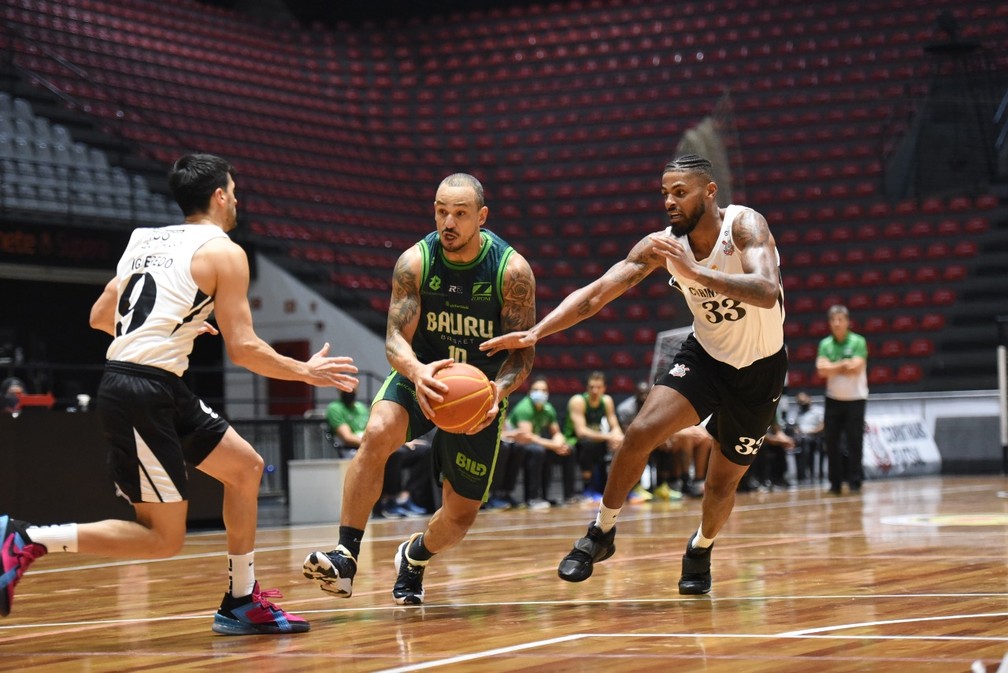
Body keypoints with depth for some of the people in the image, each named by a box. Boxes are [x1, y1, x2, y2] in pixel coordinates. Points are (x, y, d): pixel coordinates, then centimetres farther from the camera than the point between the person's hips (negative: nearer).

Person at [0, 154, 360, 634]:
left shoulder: (146, 239, 17)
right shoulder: (224, 252, -5)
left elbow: (100, 317, 22)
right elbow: (243, 349, -9)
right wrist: (307, 372, 6)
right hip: (143, 391, -9)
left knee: (246, 467, 18)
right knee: (164, 538, -5)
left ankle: (242, 604, 21)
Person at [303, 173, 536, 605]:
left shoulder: (512, 270, -18)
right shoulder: (415, 262, -16)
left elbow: (523, 352, -15)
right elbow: (396, 337, -19)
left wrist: (499, 389, -36)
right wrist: (416, 371, -43)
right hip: (423, 375, 0)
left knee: (461, 514, 4)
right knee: (377, 434, -33)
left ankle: (415, 555, 40)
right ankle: (345, 558, -31)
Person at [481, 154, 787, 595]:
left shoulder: (744, 226, -25)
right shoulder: (663, 245, -14)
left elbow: (767, 292, -42)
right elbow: (594, 294, -16)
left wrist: (694, 271, -49)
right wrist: (535, 333, -29)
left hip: (759, 368, -2)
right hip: (705, 354, 2)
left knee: (724, 480, 5)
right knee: (642, 432, -20)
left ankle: (701, 549, 37)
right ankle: (602, 533, -1)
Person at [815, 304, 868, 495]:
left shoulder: (858, 342, -5)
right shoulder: (825, 344, 4)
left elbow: (856, 367, -17)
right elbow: (822, 370, -8)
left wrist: (833, 368, -8)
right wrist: (844, 365, -13)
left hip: (855, 399, -3)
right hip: (833, 399, 3)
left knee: (854, 442, -4)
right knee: (831, 441, 2)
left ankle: (854, 481, 3)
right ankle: (835, 483, 9)